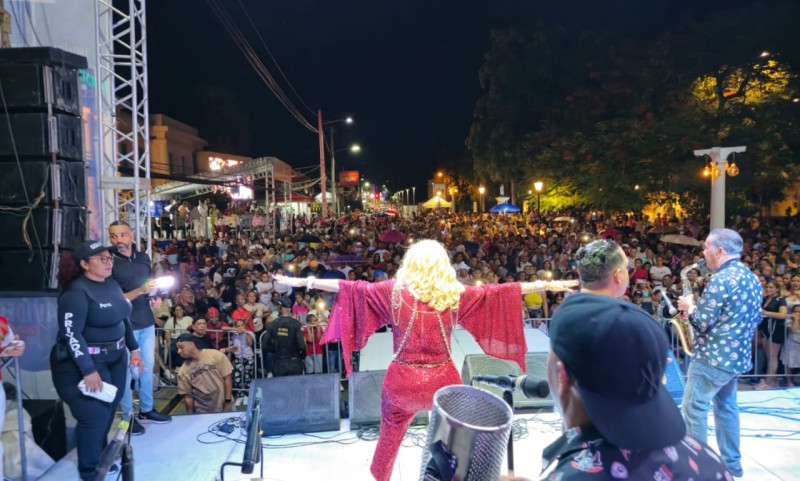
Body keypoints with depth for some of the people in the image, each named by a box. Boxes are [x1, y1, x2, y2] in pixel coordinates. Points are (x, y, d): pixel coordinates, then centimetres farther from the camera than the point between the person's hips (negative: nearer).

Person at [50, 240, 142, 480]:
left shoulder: (112, 284, 4)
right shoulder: (76, 291, -20)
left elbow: (123, 318, 15)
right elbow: (70, 333, -24)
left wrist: (134, 348, 14)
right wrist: (88, 370, -25)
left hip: (115, 358, 8)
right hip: (84, 362, -8)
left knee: (108, 411, 16)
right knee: (95, 416, -4)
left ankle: (101, 457, 36)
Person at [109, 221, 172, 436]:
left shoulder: (143, 257, 6)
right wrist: (140, 291, -25)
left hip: (147, 322, 6)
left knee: (148, 366, 14)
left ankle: (146, 410, 29)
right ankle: (128, 416, 18)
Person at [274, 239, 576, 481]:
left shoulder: (394, 291, -7)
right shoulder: (456, 294, -6)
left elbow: (350, 288, -4)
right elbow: (499, 292, -3)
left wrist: (303, 282, 3)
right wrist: (547, 285, 5)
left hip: (402, 380, 1)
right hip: (443, 379, 0)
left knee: (390, 435, 26)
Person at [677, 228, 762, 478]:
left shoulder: (720, 279, -22)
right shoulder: (753, 278, 9)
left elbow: (702, 323, -21)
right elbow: (756, 318, 18)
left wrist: (689, 306, -5)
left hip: (713, 357, -9)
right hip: (737, 356, 10)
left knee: (693, 409, 0)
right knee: (726, 407, 20)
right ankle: (732, 464, 29)